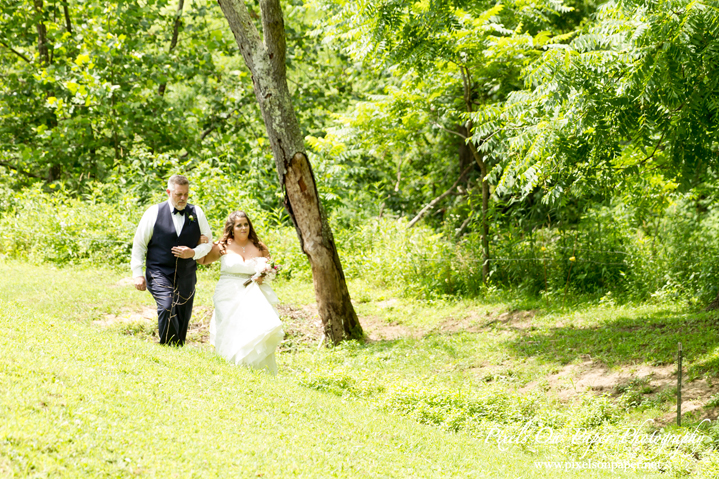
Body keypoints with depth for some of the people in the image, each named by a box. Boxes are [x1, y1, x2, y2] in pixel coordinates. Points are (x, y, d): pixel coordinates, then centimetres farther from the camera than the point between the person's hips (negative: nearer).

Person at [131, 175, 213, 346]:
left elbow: (208, 242, 12)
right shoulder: (154, 212, -2)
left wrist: (193, 253, -9)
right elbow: (139, 243, 3)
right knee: (167, 308, -24)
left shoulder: (197, 213, 5)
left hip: (186, 276, 3)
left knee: (183, 318, 6)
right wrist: (137, 273, -1)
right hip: (159, 273, -3)